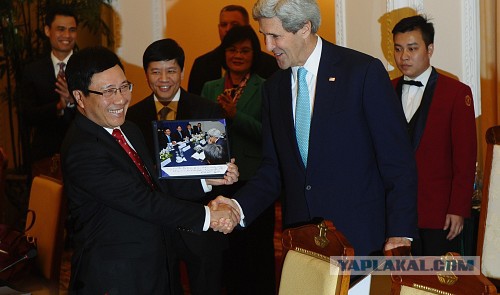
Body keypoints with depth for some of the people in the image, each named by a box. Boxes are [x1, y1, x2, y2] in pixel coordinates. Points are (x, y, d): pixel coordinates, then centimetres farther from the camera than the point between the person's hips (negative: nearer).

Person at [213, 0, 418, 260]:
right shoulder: (273, 88, 10)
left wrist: (400, 234, -14)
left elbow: (398, 162, -9)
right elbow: (273, 168, 11)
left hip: (360, 238, -4)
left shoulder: (364, 71, -8)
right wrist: (240, 207, -7)